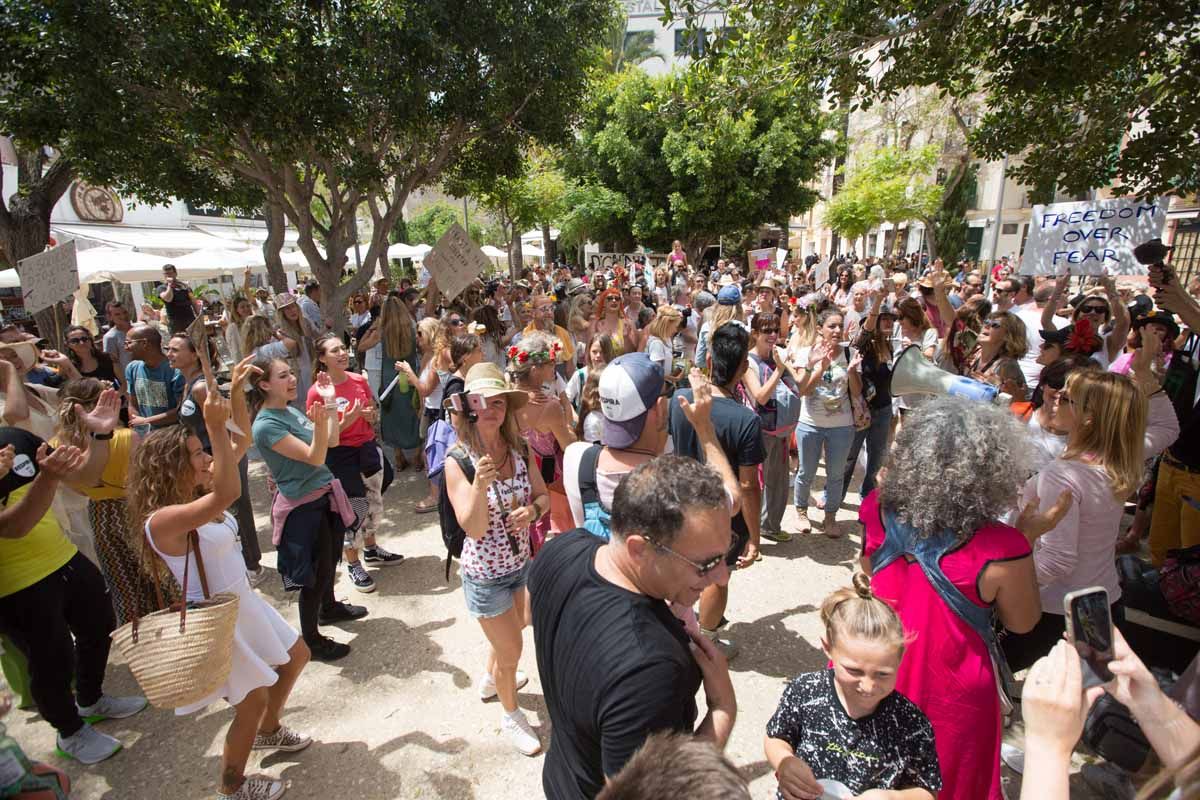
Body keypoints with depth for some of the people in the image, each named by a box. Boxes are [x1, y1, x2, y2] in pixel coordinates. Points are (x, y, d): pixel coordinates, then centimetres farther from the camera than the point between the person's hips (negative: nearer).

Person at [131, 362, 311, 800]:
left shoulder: (198, 494, -3)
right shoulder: (162, 519, -30)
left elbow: (242, 441, 1)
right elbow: (228, 493, -49)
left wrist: (236, 390, -10)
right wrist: (216, 426, -52)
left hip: (243, 601, 9)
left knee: (296, 656, 22)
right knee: (255, 698, 8)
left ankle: (268, 732, 47)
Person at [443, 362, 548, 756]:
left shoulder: (520, 450, -11)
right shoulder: (457, 461, -23)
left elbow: (544, 497, -1)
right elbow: (473, 528, -26)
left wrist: (532, 509, -23)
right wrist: (480, 483, -43)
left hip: (521, 562, 5)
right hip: (486, 574, -5)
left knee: (512, 630, 30)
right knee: (510, 650, 12)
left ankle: (491, 679, 62)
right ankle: (512, 716, 43)